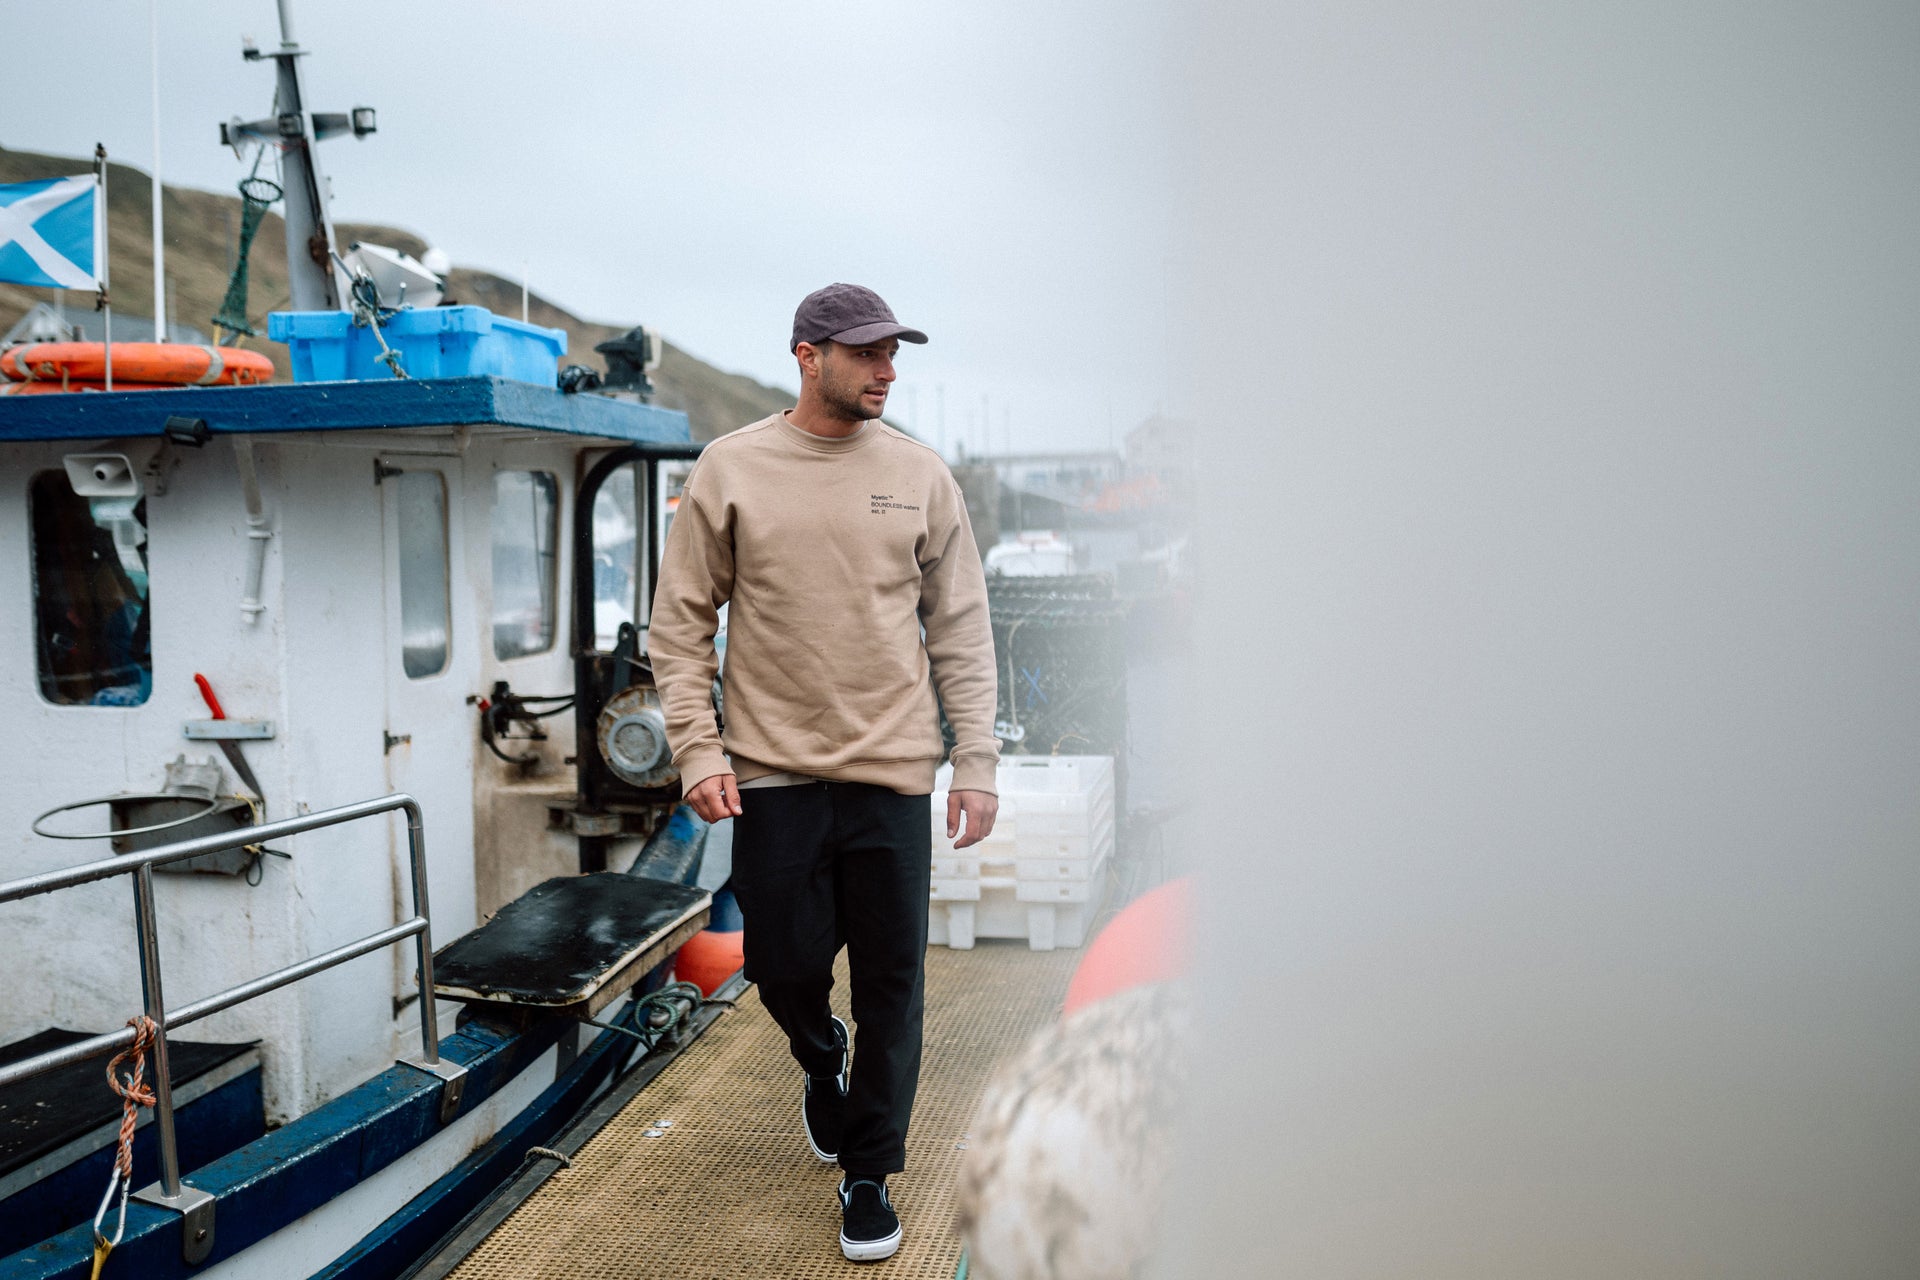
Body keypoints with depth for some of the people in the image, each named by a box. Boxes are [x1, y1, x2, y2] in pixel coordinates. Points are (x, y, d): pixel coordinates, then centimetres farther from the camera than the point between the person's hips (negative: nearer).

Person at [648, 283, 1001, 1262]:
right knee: (785, 963, 5)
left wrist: (975, 763, 0)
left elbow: (961, 631, 5)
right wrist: (698, 750, -6)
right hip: (773, 772, 0)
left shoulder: (920, 476, 3)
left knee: (890, 981, 5)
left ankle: (869, 1172, 22)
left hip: (894, 774, 1)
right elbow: (681, 622, 2)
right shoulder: (730, 470, 0)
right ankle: (821, 1063, 40)